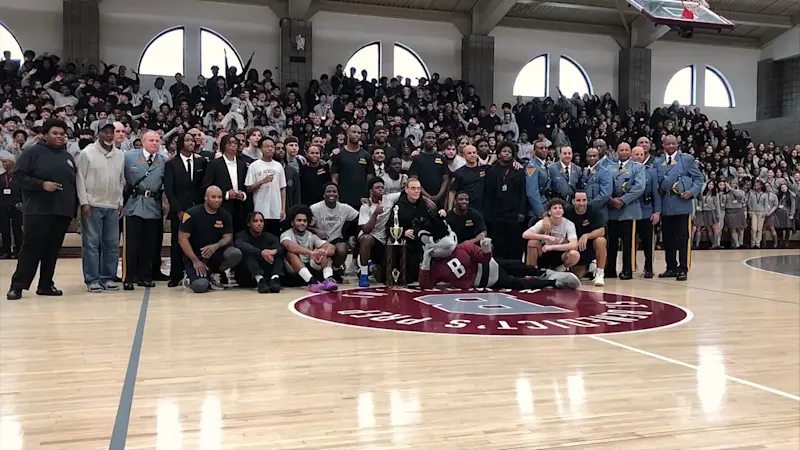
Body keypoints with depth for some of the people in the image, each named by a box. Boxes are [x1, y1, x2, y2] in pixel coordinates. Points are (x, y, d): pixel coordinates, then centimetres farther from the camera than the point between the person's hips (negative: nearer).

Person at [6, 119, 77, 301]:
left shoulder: (68, 157, 16)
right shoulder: (33, 152, -1)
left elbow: (75, 183, 22)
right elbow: (17, 177, -7)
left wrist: (75, 207, 15)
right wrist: (42, 184, -18)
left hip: (62, 211, 5)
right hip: (38, 210, -5)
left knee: (52, 250, 7)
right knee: (31, 248, -6)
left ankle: (46, 284, 15)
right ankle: (17, 285, 0)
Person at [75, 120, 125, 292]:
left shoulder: (120, 155, 10)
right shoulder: (87, 153, -4)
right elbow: (80, 178, -4)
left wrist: (120, 202, 10)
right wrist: (84, 202, -9)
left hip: (113, 206, 4)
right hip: (92, 205, -4)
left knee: (112, 244, 5)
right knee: (91, 243, -2)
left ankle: (107, 278, 13)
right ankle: (92, 279, 4)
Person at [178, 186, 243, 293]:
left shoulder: (225, 215, 1)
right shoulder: (192, 214, -11)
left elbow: (228, 237, -1)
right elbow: (182, 239, -10)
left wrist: (216, 246, -25)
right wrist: (196, 261, -16)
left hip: (216, 254, 4)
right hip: (194, 256, -4)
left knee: (235, 254, -28)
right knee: (200, 286, -30)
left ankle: (213, 274, 1)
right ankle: (191, 278, 10)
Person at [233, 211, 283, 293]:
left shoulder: (269, 237, 8)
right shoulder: (242, 235, -1)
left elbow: (280, 247, -14)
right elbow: (241, 246, -28)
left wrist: (274, 251, -38)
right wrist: (261, 252, -43)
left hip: (266, 274, 3)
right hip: (246, 277, -3)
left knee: (278, 252, -13)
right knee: (248, 253, -26)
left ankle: (275, 279, -36)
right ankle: (259, 280, -46)